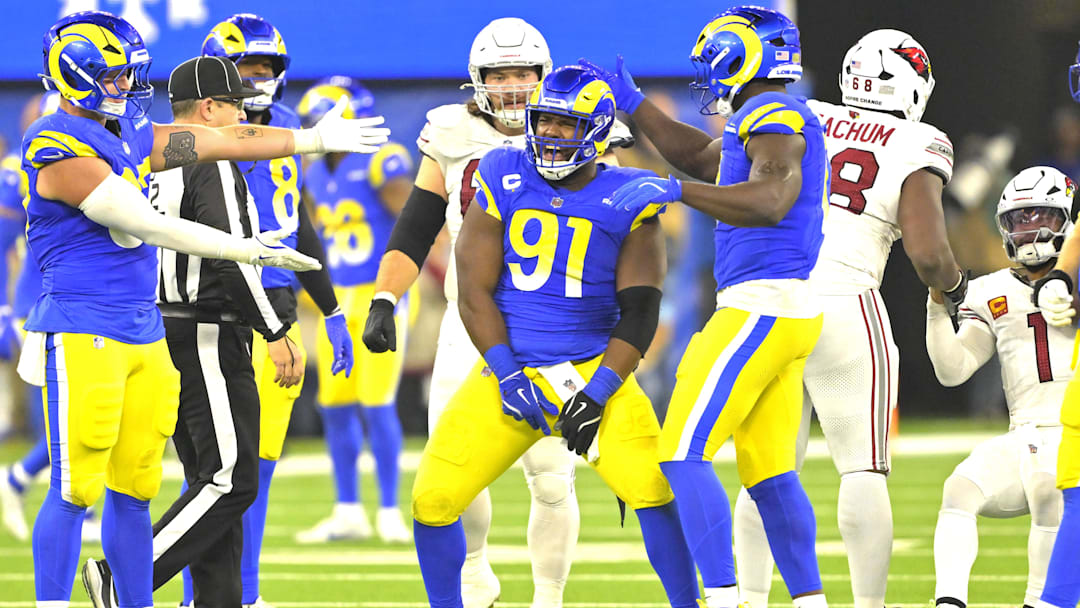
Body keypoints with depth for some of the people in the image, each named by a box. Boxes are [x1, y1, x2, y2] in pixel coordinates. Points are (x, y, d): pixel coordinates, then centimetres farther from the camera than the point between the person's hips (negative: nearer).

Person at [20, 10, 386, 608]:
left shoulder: (130, 136, 14)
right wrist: (246, 250, -13)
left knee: (133, 490, 9)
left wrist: (315, 139, 29)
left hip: (143, 334, 8)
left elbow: (223, 142, 23)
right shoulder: (60, 149, -14)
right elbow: (146, 224, -17)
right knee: (74, 489, -9)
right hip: (82, 334, -8)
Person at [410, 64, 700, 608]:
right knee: (433, 499, -5)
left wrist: (597, 394, -15)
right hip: (508, 368, 2)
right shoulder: (504, 182, 1)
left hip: (595, 372, -2)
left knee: (655, 489, -20)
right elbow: (474, 292, -1)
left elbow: (639, 312, -5)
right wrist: (509, 377, -11)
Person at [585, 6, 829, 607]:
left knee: (685, 453, -11)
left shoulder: (774, 115, -11)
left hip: (761, 305, -10)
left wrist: (674, 190, -32)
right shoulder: (783, 119, 20)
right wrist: (634, 102, 36)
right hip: (790, 309, 10)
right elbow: (700, 156, 35)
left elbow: (769, 201, -28)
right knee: (770, 476, 12)